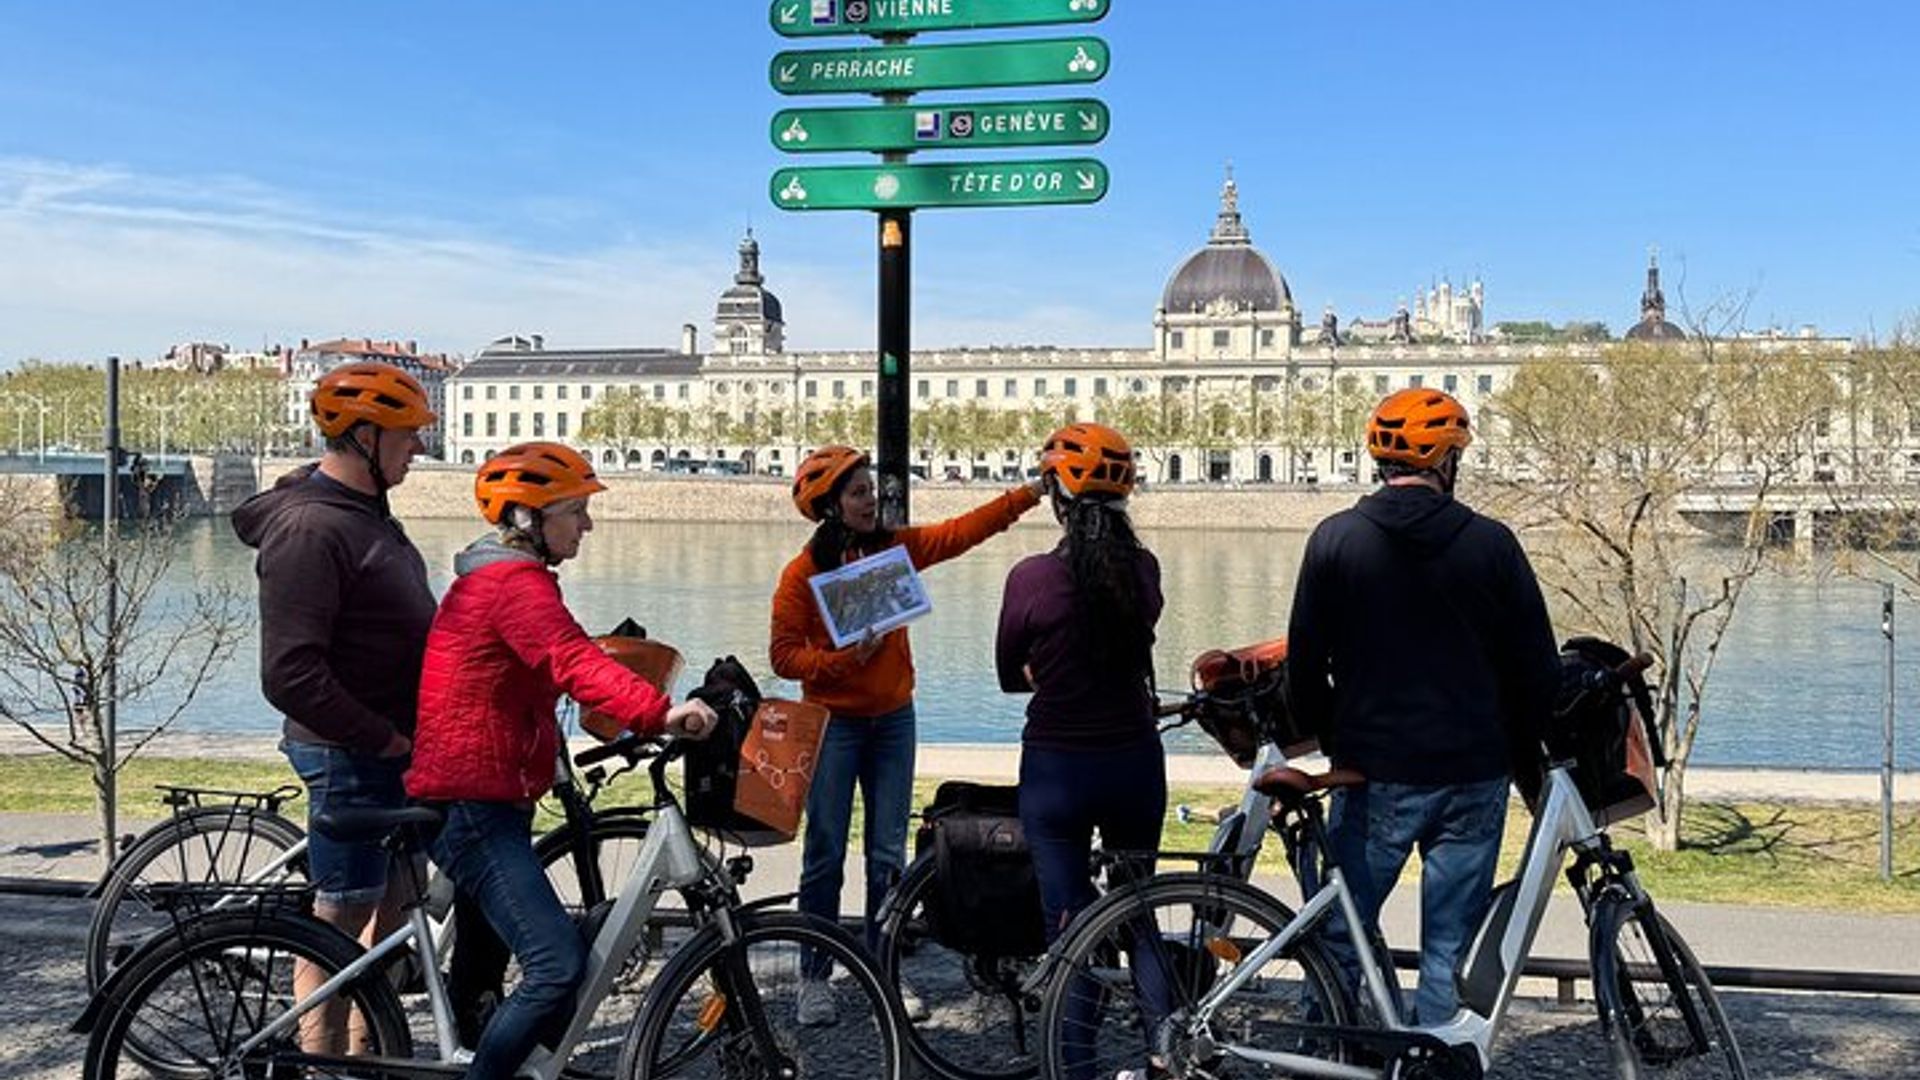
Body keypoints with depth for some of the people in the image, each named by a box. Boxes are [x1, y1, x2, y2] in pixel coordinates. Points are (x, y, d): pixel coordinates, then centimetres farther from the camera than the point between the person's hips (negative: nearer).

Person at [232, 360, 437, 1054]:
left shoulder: (363, 511, 12)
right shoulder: (309, 528, -20)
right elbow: (290, 675, -25)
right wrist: (382, 737, -19)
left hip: (391, 747, 10)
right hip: (349, 755, -10)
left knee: (391, 905, 18)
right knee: (340, 920, 0)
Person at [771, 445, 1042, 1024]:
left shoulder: (896, 548, 1)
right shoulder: (803, 572, -10)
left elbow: (964, 530, -3)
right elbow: (785, 654, -10)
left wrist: (1029, 493, -10)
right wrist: (844, 658, -23)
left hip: (893, 720, 4)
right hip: (832, 722, -4)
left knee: (889, 855, 8)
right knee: (825, 854, 3)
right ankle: (815, 977, 16)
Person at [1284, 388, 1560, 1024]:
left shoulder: (1335, 540, -4)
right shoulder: (1491, 543, -3)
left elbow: (1305, 667, -1)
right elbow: (1538, 668, 1)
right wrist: (1524, 756, 16)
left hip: (1375, 775, 0)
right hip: (1476, 777, 1)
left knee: (1340, 937, 11)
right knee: (1451, 953, 9)